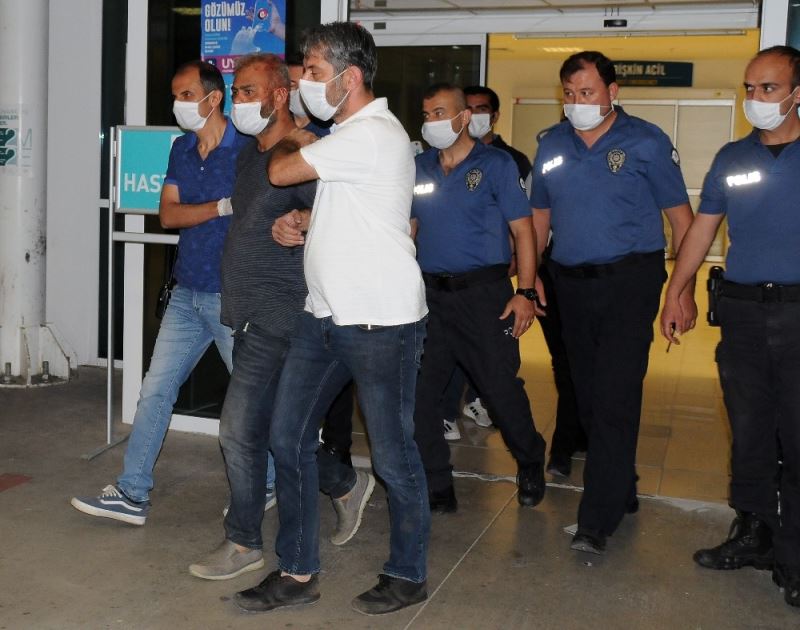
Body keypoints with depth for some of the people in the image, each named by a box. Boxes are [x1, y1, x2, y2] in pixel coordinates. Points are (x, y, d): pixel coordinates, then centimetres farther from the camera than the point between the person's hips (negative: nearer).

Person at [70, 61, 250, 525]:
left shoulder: (248, 149, -10)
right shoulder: (182, 149, 9)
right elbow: (168, 214, 0)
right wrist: (221, 207, -14)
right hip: (188, 293, 7)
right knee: (156, 389, 8)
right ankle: (133, 495, 16)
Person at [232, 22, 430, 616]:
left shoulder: (372, 134, -17)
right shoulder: (351, 133, 14)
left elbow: (281, 171, -14)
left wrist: (289, 139, 9)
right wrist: (305, 220, 7)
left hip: (381, 323, -10)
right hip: (325, 315, 10)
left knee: (394, 455, 4)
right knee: (288, 436, 10)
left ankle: (408, 575, 24)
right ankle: (299, 572, 22)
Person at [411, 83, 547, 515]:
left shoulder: (496, 165, -2)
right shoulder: (417, 168, 10)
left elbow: (522, 231, -4)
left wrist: (525, 292, -12)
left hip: (484, 293, -4)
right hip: (429, 293, 4)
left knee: (501, 388, 1)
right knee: (415, 393, 1)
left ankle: (530, 464, 29)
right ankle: (436, 487, 15)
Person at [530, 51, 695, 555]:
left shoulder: (646, 142, -4)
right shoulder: (552, 145, 8)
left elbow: (680, 218, -2)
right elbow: (540, 216, 17)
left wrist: (683, 289, -7)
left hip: (629, 282, -5)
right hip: (572, 284, 5)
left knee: (614, 398, -10)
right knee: (589, 394, 11)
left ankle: (599, 519, -6)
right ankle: (621, 491, 29)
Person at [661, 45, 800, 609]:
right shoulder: (732, 158, 10)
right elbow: (703, 227, 16)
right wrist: (675, 294, 12)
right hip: (742, 309, 3)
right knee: (748, 431, 10)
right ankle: (753, 535, 24)